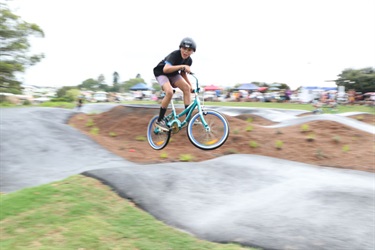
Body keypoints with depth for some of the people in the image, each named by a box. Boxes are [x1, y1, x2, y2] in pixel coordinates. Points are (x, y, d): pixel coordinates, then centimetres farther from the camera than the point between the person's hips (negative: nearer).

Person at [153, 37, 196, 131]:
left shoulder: (189, 60, -9)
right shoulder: (174, 55, -30)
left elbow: (183, 73, 7)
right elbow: (165, 69, -46)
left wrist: (190, 84, -5)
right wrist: (182, 66, -51)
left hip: (173, 74, 6)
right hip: (161, 73, -6)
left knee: (187, 88, -17)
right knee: (169, 92, -30)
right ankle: (160, 120, -16)